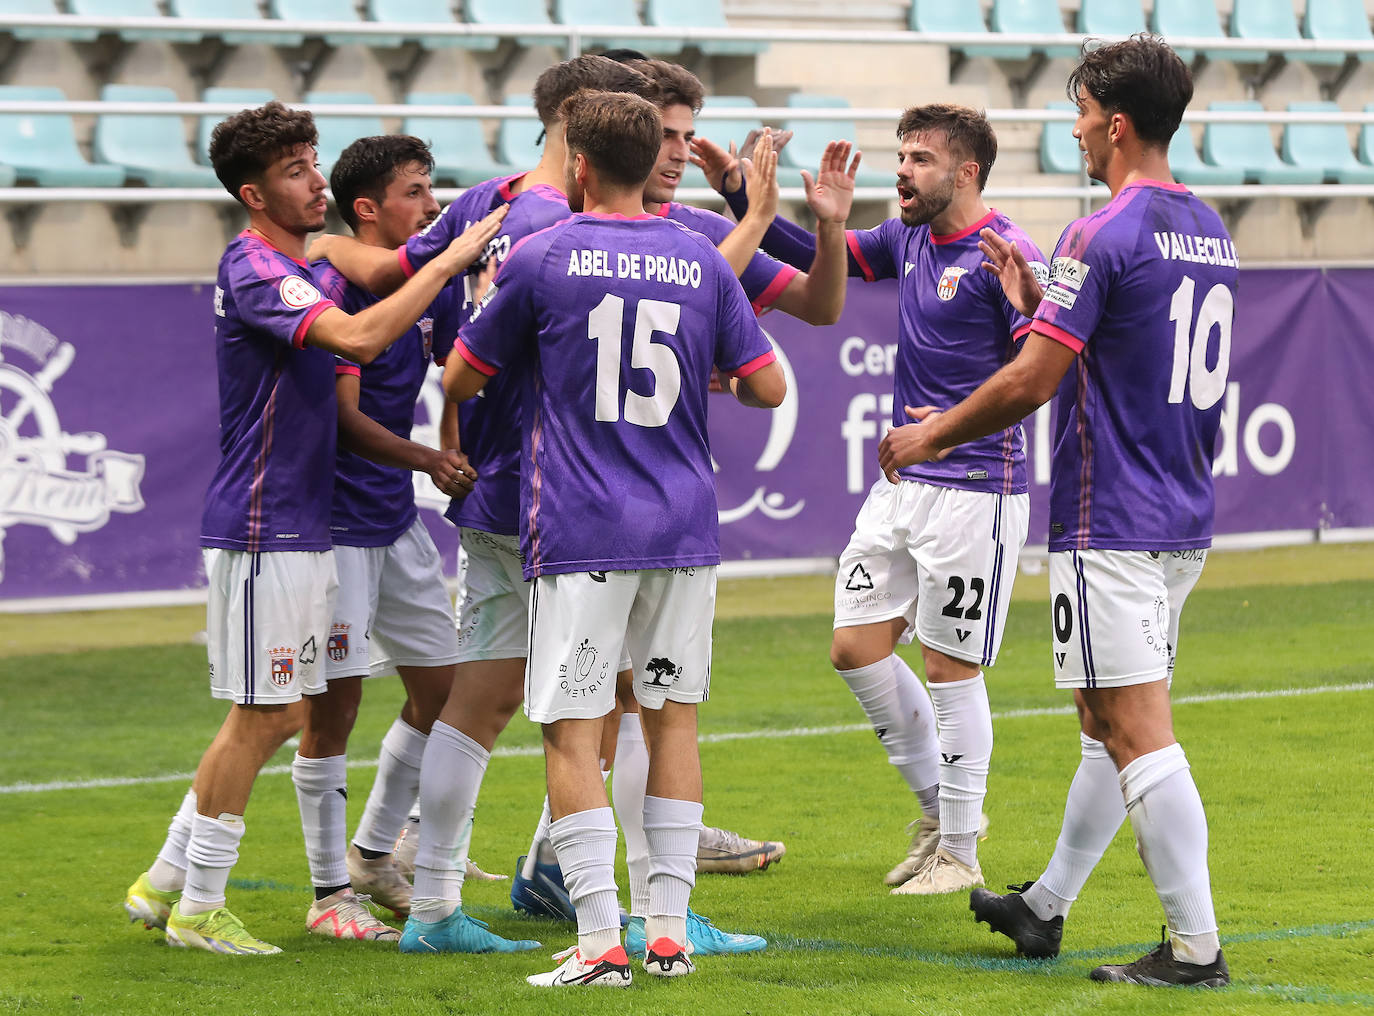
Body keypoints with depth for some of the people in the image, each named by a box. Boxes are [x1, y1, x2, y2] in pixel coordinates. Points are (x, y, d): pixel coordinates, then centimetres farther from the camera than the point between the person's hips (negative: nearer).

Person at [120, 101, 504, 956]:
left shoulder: (304, 269, 16)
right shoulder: (253, 269, -16)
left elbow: (335, 401, 26)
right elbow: (359, 337, -32)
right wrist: (453, 261, -26)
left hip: (303, 525, 10)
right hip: (263, 528, -10)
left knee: (276, 715, 13)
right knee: (262, 717, -5)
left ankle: (164, 883, 21)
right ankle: (197, 908, 4)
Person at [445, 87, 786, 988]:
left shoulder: (541, 258, -4)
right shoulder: (702, 262, 5)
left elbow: (460, 380, 5)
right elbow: (767, 388, 6)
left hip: (581, 532, -4)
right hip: (684, 526, 4)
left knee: (573, 734, -2)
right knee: (674, 719, 12)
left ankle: (601, 940, -9)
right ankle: (670, 931, 11)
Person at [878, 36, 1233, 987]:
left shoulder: (1104, 237, -15)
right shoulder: (1210, 231, 12)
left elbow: (1031, 382, -16)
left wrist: (933, 434, -2)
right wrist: (1036, 300, 23)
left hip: (1111, 529, -9)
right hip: (1184, 523, 9)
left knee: (1137, 732, -9)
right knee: (1112, 722, 18)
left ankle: (1197, 946, -12)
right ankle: (1046, 906, 32)